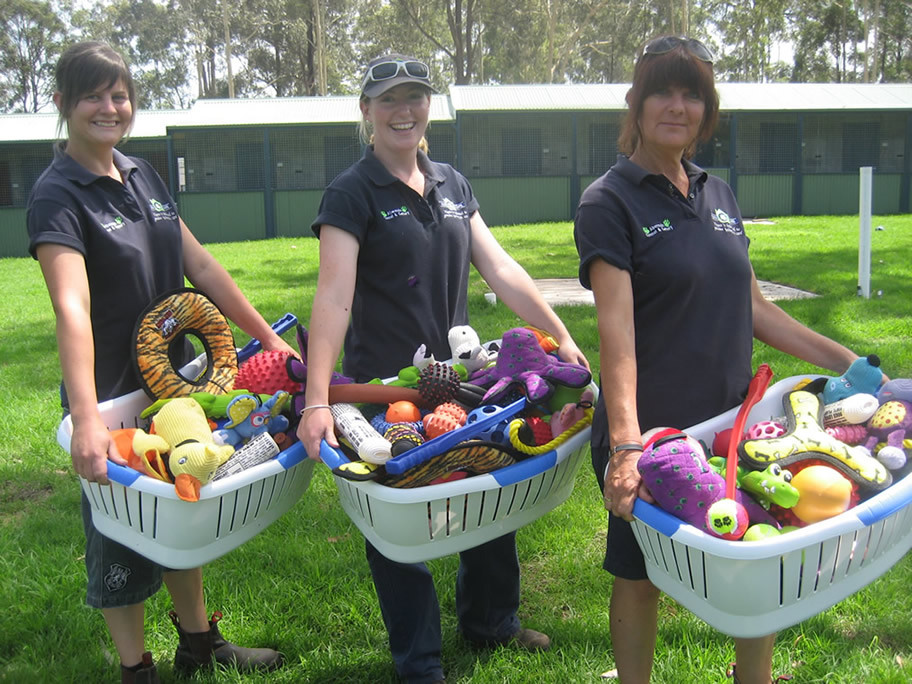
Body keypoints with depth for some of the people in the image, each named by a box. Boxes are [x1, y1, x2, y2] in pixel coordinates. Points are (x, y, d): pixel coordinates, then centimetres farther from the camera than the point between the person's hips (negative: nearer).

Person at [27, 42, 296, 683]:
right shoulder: (57, 196, -18)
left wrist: (268, 336, 5)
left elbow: (200, 264, 6)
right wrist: (86, 419, -44)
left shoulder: (142, 175, 4)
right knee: (121, 535, 9)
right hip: (113, 395, -7)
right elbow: (72, 306, -33)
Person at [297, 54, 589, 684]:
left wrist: (562, 336, 6)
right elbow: (334, 297, -21)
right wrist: (317, 399, -29)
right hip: (385, 387, -5)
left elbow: (500, 268, 9)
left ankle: (492, 622, 43)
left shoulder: (452, 184, 8)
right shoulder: (352, 194, -10)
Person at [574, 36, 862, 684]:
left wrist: (844, 360, 10)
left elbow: (752, 307, 14)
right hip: (649, 430, -5)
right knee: (641, 577, 11)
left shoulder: (719, 195, 9)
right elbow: (616, 326, -22)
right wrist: (625, 443, -32)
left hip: (733, 421, 6)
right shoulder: (609, 202, -10)